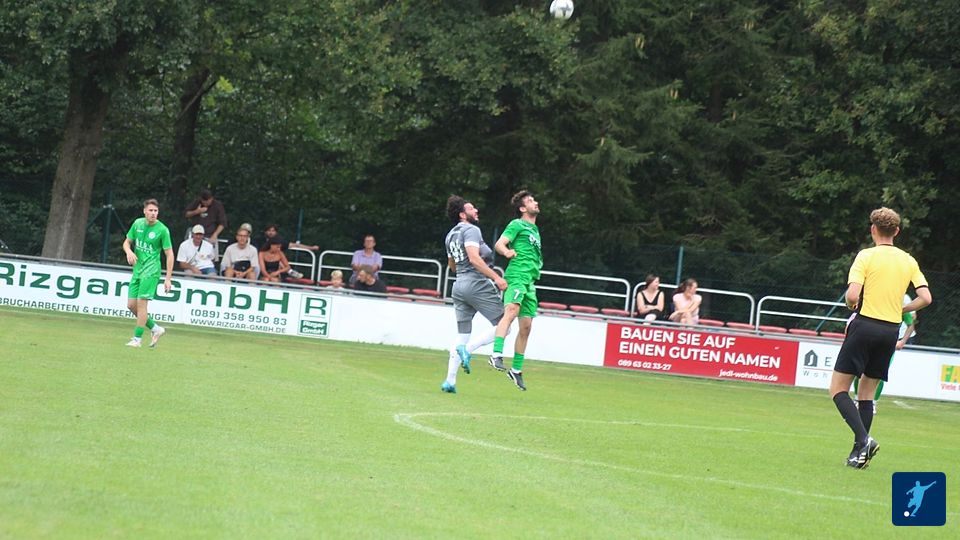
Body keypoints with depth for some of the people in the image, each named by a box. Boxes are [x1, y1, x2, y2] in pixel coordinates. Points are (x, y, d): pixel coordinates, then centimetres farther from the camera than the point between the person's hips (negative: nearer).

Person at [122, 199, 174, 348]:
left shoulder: (162, 230, -10)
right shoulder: (137, 224, 5)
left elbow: (169, 254, -8)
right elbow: (127, 242, 16)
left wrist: (168, 278, -12)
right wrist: (129, 252, -9)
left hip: (151, 270, -6)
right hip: (137, 269, 6)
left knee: (141, 303, -11)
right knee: (131, 305, 4)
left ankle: (137, 338, -3)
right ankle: (155, 328, 20)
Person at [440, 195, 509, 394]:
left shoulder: (450, 235, 20)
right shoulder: (471, 230, -7)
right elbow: (474, 258, -20)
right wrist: (496, 277, -22)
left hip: (459, 286, 9)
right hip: (477, 284, -9)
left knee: (463, 337, 10)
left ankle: (450, 381, 3)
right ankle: (467, 349, -16)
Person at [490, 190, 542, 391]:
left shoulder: (534, 229, 26)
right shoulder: (517, 225, 1)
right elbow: (499, 244, -12)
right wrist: (507, 251, -31)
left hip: (529, 281, 9)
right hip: (516, 275, -9)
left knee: (526, 326, 7)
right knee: (512, 311, -30)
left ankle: (516, 370, 15)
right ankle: (497, 355, -42)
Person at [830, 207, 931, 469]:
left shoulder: (867, 256, -7)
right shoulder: (909, 261, 8)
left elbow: (852, 295, -17)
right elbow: (925, 298, 2)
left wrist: (852, 306, 6)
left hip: (865, 325, -5)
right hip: (891, 331, 5)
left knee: (838, 389, 0)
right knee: (866, 393, 15)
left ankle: (863, 439, -19)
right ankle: (858, 453, 8)